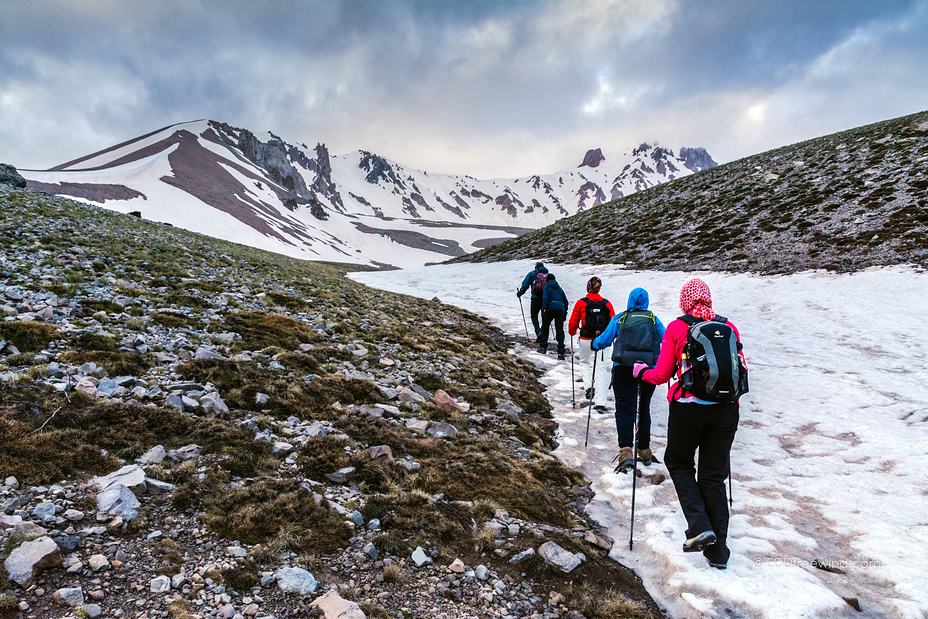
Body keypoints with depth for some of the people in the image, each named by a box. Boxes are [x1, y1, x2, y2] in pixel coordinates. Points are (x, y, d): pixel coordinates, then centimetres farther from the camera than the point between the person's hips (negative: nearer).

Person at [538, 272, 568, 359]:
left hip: (550, 308, -3)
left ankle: (543, 347, 16)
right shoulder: (559, 288, 23)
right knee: (560, 330, 0)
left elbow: (545, 299, -8)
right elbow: (566, 301, 22)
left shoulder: (547, 287, 8)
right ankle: (561, 352, -8)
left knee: (545, 327, 16)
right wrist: (565, 313, 28)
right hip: (560, 309, 3)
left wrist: (543, 310, -14)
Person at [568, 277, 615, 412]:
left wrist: (572, 332, 18)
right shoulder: (607, 303, 1)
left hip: (586, 339, -1)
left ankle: (589, 385, 0)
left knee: (585, 363, 24)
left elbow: (573, 322, -3)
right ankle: (600, 403, 1)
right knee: (601, 368, 4)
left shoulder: (581, 303, -5)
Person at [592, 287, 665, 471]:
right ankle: (644, 451, 27)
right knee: (644, 409, 18)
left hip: (624, 368, -2)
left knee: (624, 409, -5)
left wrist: (595, 344, 26)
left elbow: (604, 340, 4)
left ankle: (626, 452, -23)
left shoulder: (619, 318, 8)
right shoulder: (653, 319, 12)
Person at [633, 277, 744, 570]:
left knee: (678, 463, 19)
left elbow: (662, 375, -4)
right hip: (725, 410, 3)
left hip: (688, 407, -3)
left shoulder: (676, 328, -5)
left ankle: (699, 527, 2)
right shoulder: (729, 327, 4)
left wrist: (641, 372, 15)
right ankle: (718, 551, 20)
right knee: (714, 476, 14)